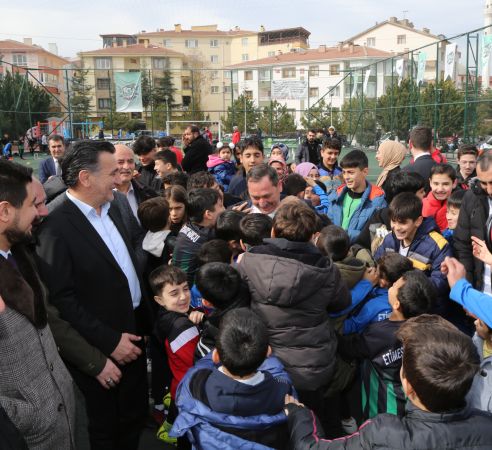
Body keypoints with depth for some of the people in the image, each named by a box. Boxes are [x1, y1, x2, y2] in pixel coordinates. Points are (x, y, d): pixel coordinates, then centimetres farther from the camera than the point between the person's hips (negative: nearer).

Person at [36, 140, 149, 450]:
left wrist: (145, 318, 8)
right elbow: (62, 299, -22)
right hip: (101, 348, -7)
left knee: (136, 415, 23)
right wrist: (109, 341, -19)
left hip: (134, 332, 7)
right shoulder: (57, 226, -22)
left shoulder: (112, 208, 4)